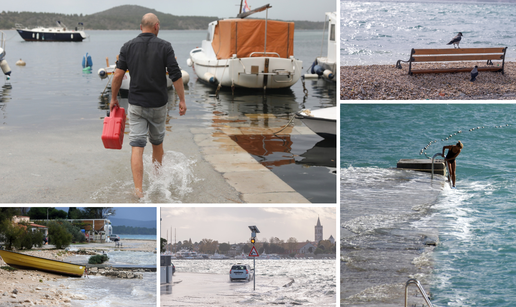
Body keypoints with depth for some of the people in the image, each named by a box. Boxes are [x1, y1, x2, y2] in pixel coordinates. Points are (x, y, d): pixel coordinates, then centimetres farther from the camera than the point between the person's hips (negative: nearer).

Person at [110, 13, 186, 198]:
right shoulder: (164, 46, -4)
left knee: (137, 146, -4)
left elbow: (118, 75, -2)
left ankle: (138, 189, -14)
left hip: (136, 104, 0)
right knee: (157, 141, 20)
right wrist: (182, 100, 0)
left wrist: (113, 99, 10)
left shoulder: (128, 47, 0)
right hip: (158, 104, 0)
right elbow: (176, 75, -8)